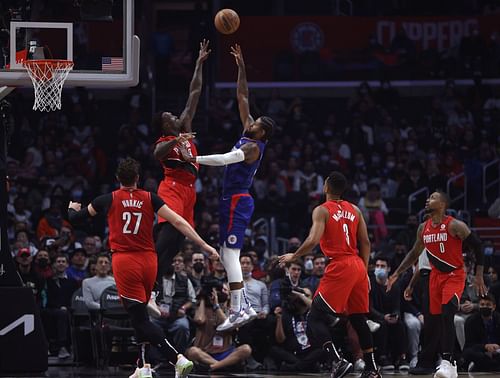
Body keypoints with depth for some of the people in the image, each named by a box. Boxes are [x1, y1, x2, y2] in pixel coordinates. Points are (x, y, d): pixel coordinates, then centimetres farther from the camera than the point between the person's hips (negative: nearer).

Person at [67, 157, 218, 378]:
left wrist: (73, 208, 39)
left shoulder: (108, 200, 3)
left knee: (140, 320, -8)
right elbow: (178, 222, -3)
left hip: (124, 261, -3)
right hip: (149, 260, 4)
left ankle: (178, 360, -23)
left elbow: (75, 218, 15)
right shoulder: (150, 199, 5)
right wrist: (204, 246, -1)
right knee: (139, 316, 20)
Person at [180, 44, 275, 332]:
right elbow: (243, 97, 17)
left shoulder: (253, 147, -14)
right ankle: (245, 307, 11)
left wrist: (192, 159, -26)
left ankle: (237, 311, -18)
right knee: (227, 254, 11)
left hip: (237, 201, -10)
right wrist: (241, 68, 17)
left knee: (230, 254, -14)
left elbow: (224, 159, -28)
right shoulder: (248, 136, 12)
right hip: (235, 200, 10)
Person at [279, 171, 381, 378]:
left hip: (339, 267, -7)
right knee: (359, 319, 17)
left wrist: (293, 256, -1)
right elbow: (365, 242, 13)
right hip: (358, 266, 7)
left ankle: (338, 361, -20)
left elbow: (313, 240, -16)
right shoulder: (354, 210, 14)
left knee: (315, 318, -3)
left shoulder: (322, 210, -5)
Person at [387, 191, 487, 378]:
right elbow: (414, 254, 18)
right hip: (435, 276, 7)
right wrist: (396, 274, 14)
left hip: (454, 276, -7)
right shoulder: (423, 228, 4)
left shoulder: (455, 226, -15)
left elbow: (477, 247, -9)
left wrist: (479, 276, -12)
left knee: (447, 314, -25)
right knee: (432, 321, 6)